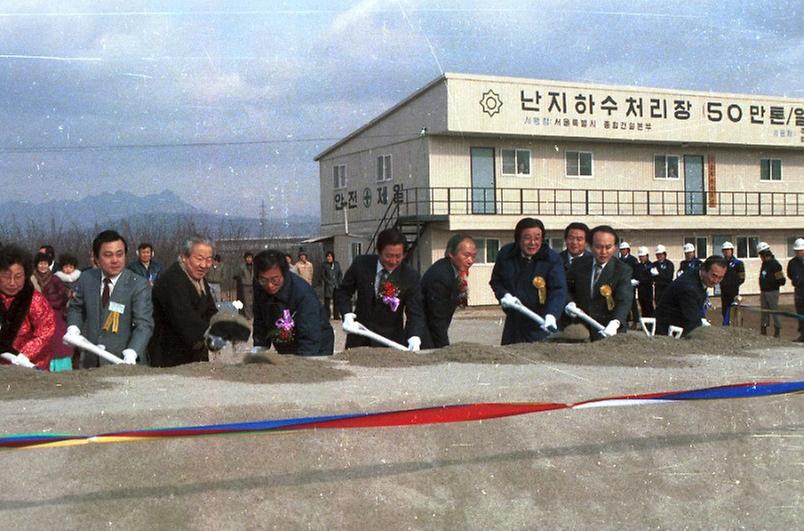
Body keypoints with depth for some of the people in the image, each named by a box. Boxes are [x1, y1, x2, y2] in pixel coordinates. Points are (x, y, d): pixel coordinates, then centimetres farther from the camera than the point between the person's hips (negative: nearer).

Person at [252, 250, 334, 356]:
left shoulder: (303, 294, -30)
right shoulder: (260, 291, -10)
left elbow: (310, 338, -33)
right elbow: (260, 323, 5)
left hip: (315, 352, -6)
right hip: (284, 352, 6)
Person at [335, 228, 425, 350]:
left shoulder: (410, 276, -12)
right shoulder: (361, 264, -9)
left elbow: (415, 312, -14)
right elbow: (343, 291, 4)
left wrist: (414, 338, -33)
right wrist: (347, 314, -15)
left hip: (391, 340, -1)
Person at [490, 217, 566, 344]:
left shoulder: (552, 259, -12)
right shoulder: (506, 253, -1)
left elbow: (559, 290, -22)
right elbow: (495, 281, 12)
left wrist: (551, 315, -39)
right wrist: (505, 295, -10)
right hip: (513, 324, 4)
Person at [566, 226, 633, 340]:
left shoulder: (623, 270, -9)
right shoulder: (579, 264, 2)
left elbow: (625, 300, -22)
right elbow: (567, 288, 15)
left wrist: (615, 323, -41)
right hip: (580, 330, 3)